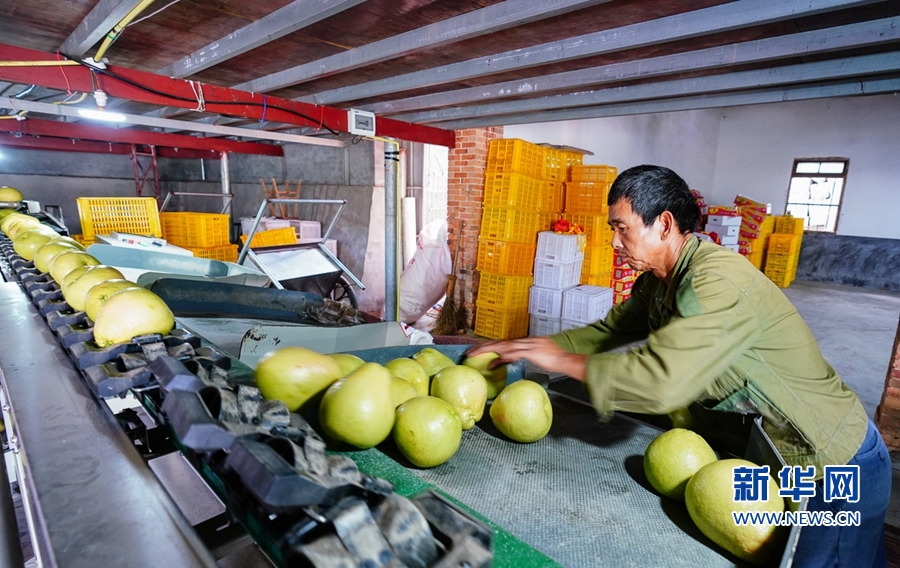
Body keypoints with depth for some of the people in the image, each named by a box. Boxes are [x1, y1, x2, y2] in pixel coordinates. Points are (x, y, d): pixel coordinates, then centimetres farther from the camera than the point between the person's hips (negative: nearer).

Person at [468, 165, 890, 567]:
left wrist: (563, 360, -31)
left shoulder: (718, 280, -34)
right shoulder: (657, 282, -4)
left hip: (836, 468, -8)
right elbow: (607, 332, 3)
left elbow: (660, 382, -44)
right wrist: (520, 347, -5)